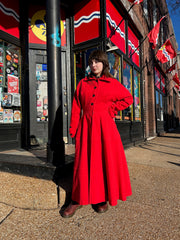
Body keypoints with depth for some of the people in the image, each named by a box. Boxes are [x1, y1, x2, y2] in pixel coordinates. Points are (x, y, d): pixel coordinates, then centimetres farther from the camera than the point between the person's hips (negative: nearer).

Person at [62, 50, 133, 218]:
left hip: (105, 126, -1)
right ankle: (78, 199, 15)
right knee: (84, 161, 3)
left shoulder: (112, 83, 8)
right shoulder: (83, 83, 12)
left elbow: (128, 98, 15)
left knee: (106, 160, 4)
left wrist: (111, 109, 2)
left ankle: (102, 199, 21)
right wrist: (74, 129, 1)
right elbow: (76, 108, 8)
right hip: (86, 126, 1)